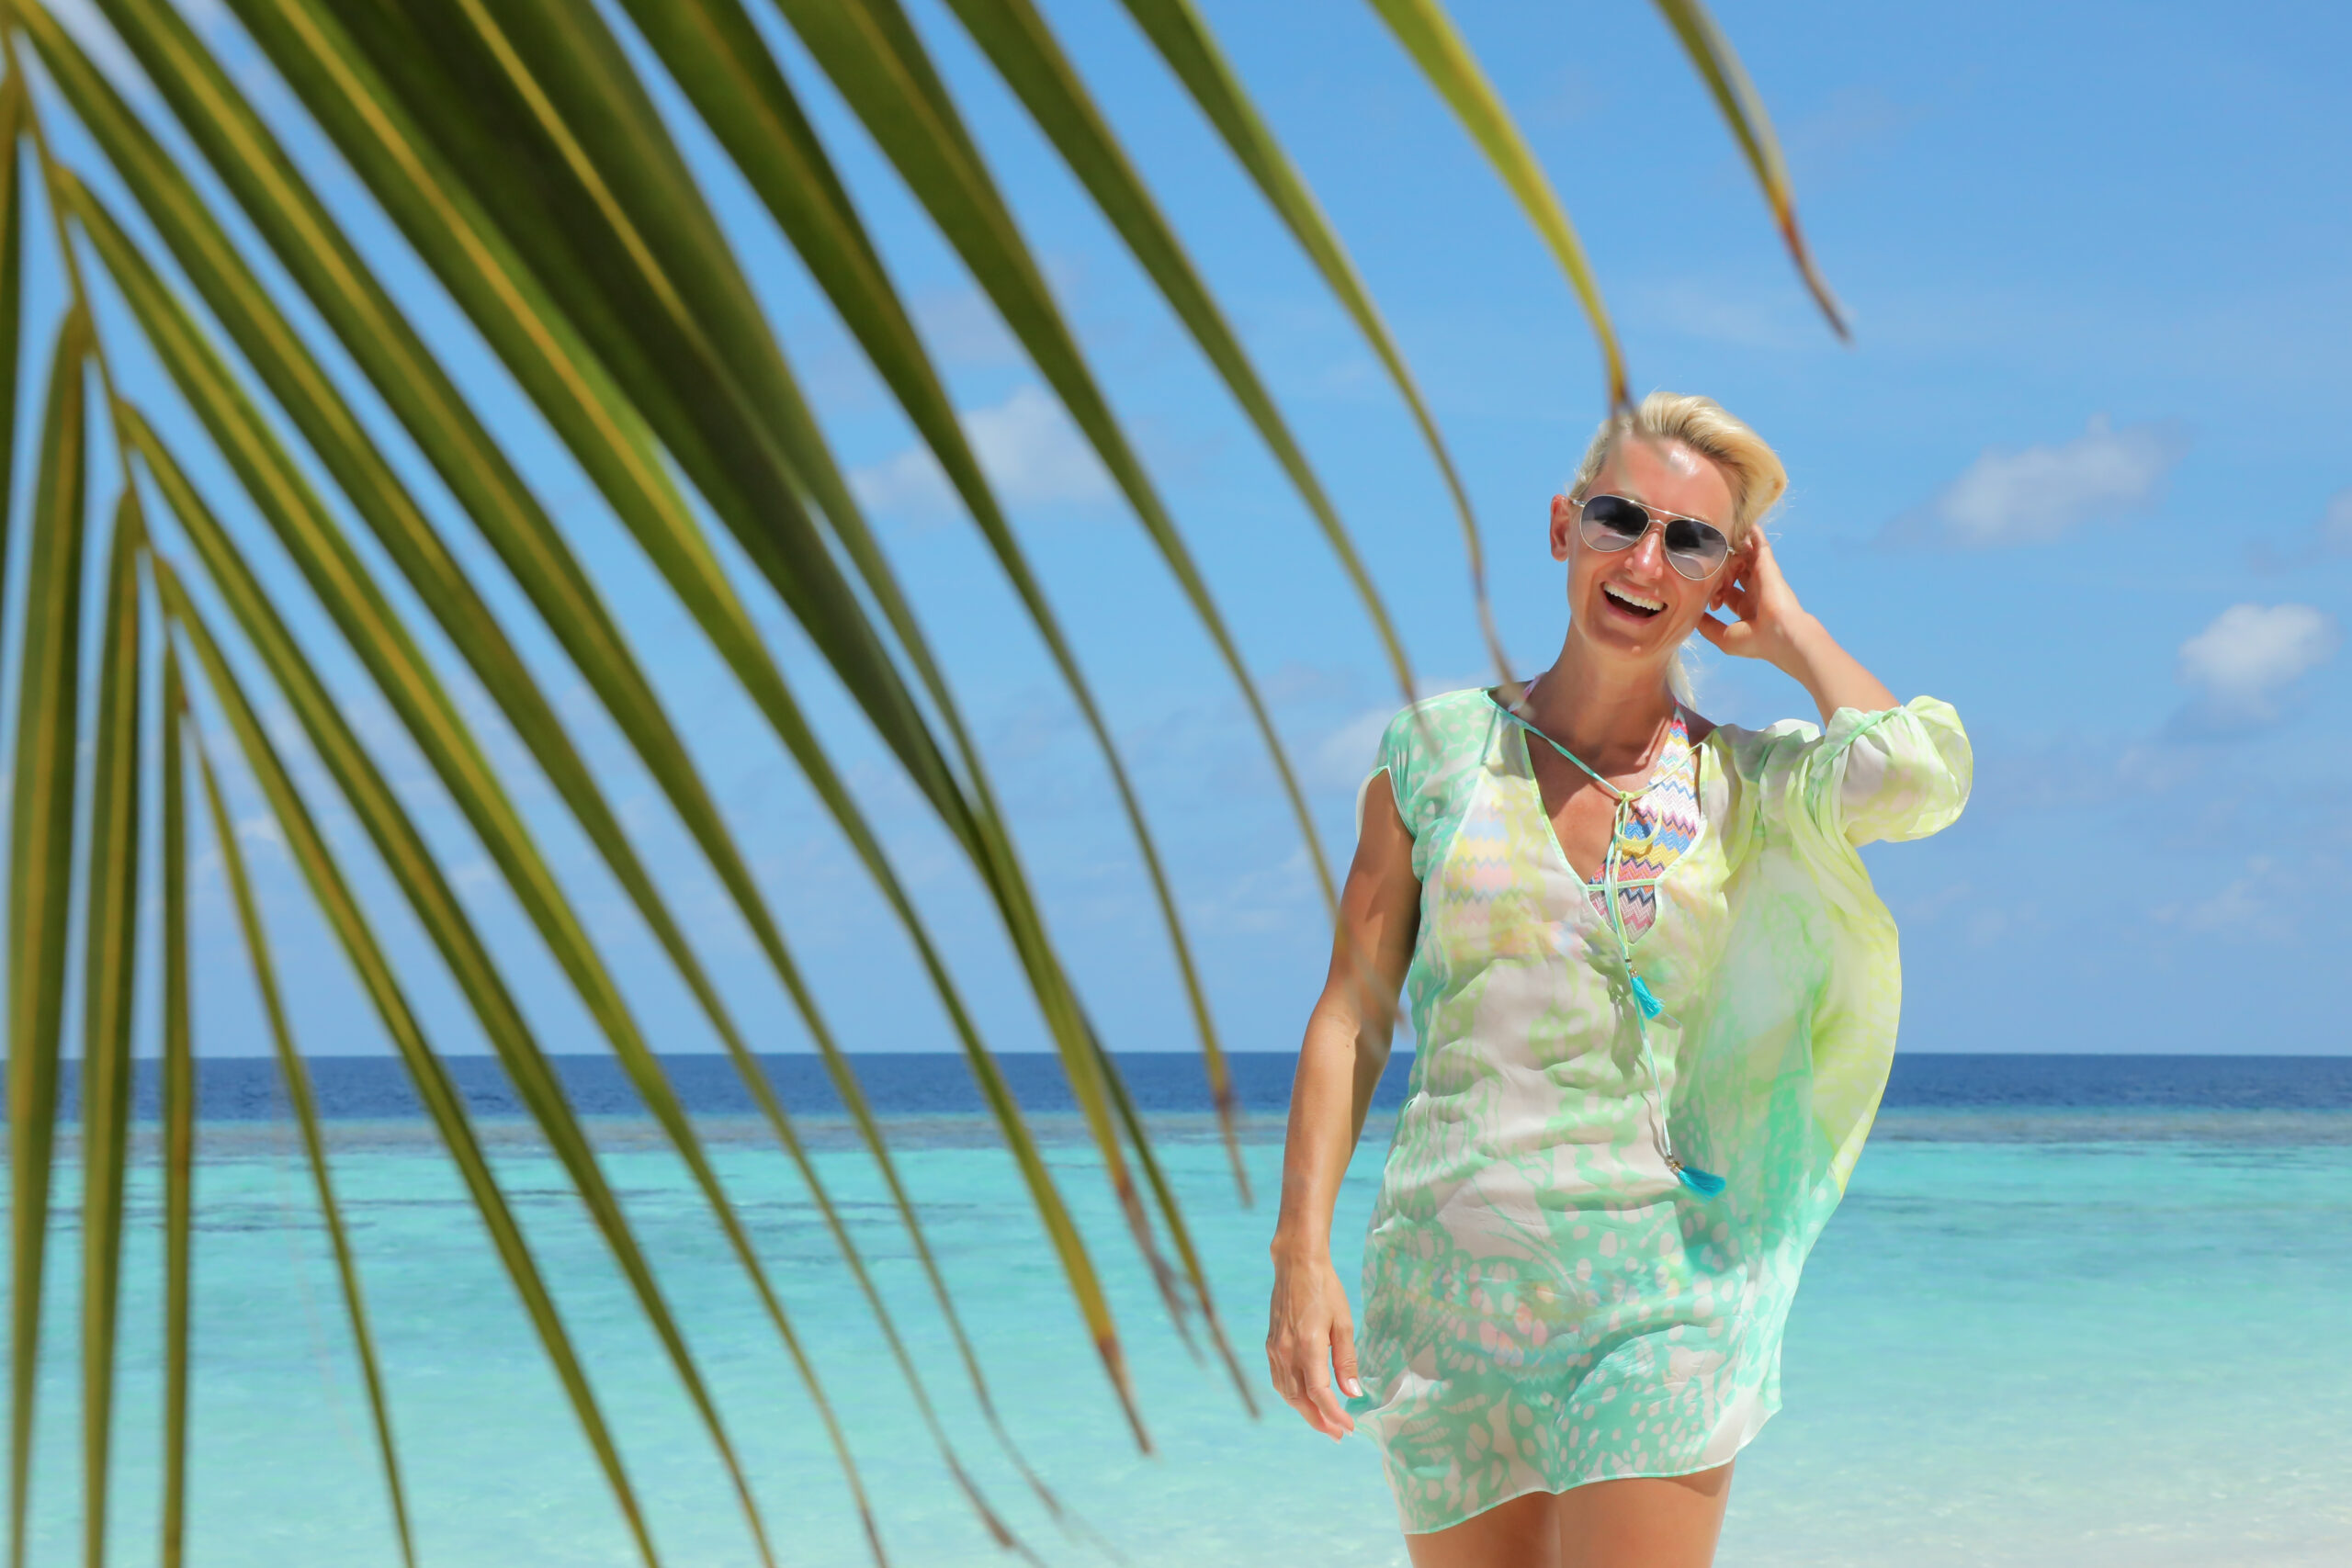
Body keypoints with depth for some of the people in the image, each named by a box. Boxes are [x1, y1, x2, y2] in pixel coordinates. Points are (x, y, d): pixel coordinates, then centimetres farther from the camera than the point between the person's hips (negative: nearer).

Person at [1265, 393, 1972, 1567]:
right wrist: (1302, 1251, -5)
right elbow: (1353, 1014, 4)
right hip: (1448, 1286, 2)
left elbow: (1917, 772, -19)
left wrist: (1787, 635, -1)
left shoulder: (1750, 786, 3)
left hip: (1655, 1297, -1)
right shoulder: (1441, 747, 6)